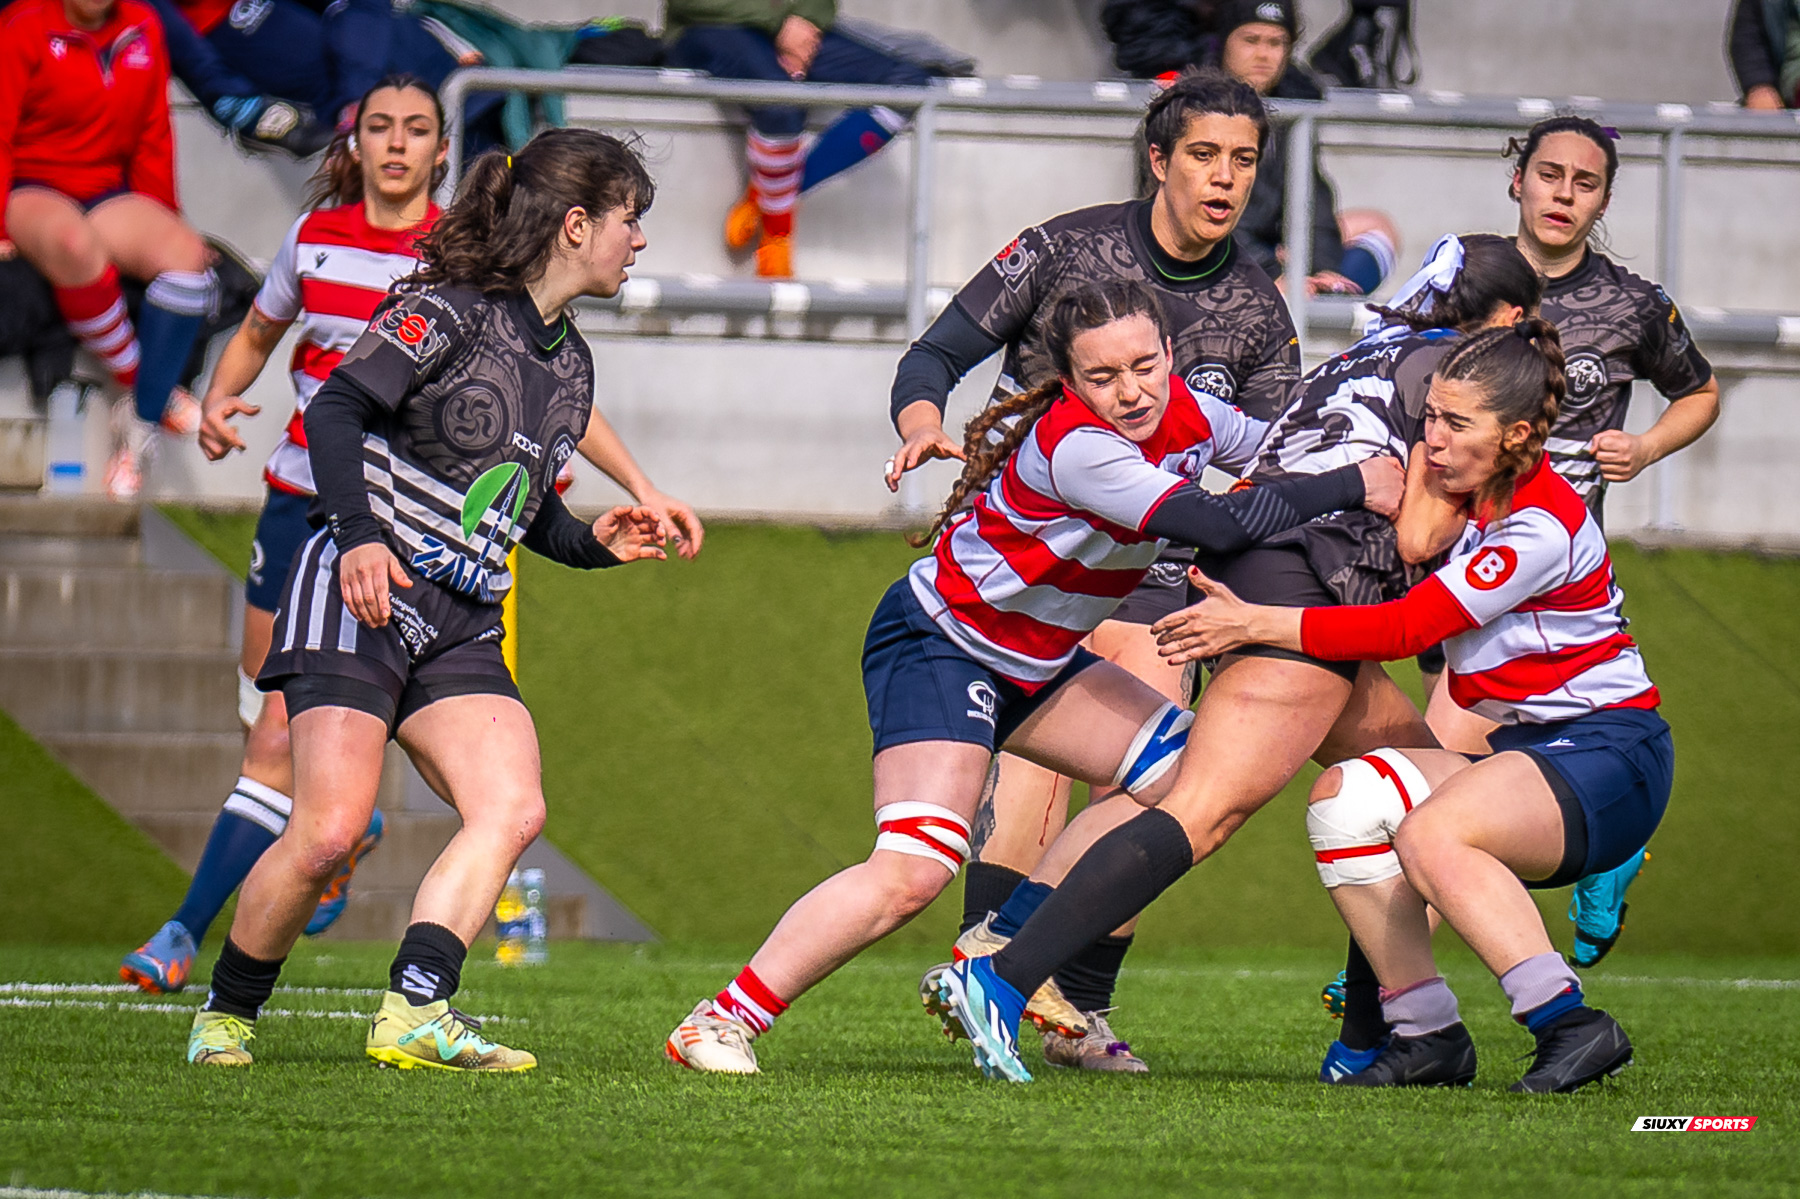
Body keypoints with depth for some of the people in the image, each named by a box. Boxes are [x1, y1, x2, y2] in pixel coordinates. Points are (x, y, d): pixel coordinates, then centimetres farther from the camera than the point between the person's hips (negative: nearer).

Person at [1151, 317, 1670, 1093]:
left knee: (1433, 835, -33)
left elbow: (1404, 629, -21)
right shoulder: (1472, 493, 9)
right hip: (1527, 750, 9)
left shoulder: (1543, 527, -19)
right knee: (1345, 796, -11)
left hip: (1608, 758, -9)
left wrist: (1254, 624, -20)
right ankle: (1427, 1033, -10)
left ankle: (1573, 1028, -29)